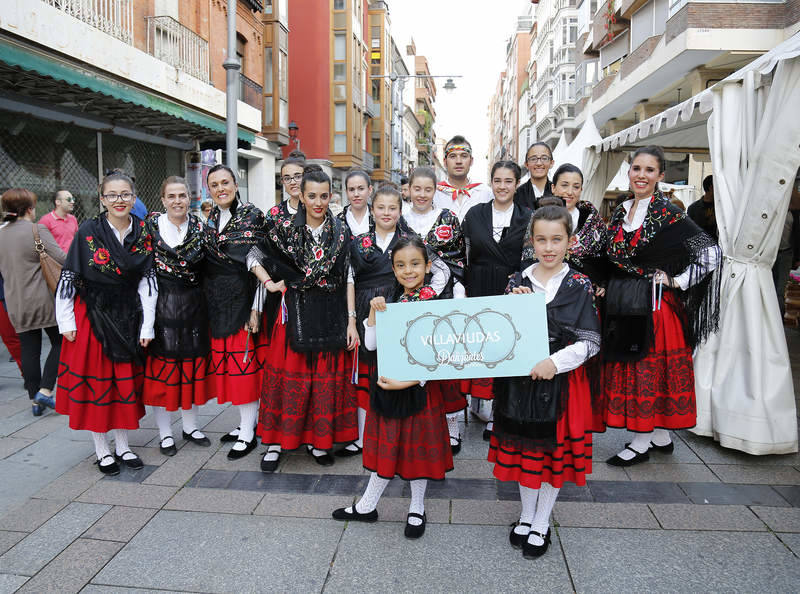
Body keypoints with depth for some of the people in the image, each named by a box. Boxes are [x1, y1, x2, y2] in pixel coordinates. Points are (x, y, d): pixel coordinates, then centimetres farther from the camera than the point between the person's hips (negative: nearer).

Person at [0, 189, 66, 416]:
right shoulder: (37, 230, -9)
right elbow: (62, 259, -18)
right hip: (43, 300, -6)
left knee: (29, 350, 10)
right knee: (60, 342, 8)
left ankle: (35, 401, 16)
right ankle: (45, 391, 1)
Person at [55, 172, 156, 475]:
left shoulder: (144, 234, -3)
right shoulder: (88, 230, -9)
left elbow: (148, 282, -2)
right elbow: (68, 278, -6)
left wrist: (147, 326, -6)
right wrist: (66, 322, -8)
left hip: (127, 319, 2)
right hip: (90, 316, -2)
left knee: (126, 382, 10)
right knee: (94, 381, 6)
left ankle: (122, 446, 25)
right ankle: (102, 450, 20)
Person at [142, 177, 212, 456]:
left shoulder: (199, 226, 5)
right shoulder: (152, 224, -2)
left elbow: (205, 266, 6)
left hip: (193, 303, 3)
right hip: (162, 303, -2)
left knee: (193, 361, 9)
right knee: (162, 362, 3)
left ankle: (190, 426, 25)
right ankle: (165, 432, 16)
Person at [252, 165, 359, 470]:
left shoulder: (341, 232, 3)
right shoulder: (285, 229, 0)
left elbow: (348, 279, 1)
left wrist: (351, 320, -3)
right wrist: (269, 283, -6)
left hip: (331, 317, 1)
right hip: (294, 313, -1)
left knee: (327, 378, 6)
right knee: (288, 376, 3)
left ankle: (318, 440, 21)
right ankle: (276, 441, 17)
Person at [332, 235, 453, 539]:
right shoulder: (389, 303, 3)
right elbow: (371, 344, 1)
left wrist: (407, 381, -19)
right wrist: (373, 314, -13)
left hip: (419, 388, -4)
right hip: (387, 385, 4)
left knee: (417, 446, 11)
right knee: (386, 445, 16)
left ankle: (417, 508, 32)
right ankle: (367, 506, 32)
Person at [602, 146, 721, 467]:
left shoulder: (669, 215, -11)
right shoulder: (621, 211, 9)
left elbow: (711, 252, -13)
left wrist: (676, 282, -12)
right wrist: (607, 287, 6)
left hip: (653, 304, -7)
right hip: (621, 303, 7)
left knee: (649, 368, 1)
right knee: (625, 367, 11)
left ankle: (641, 443, 14)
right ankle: (661, 437, 26)